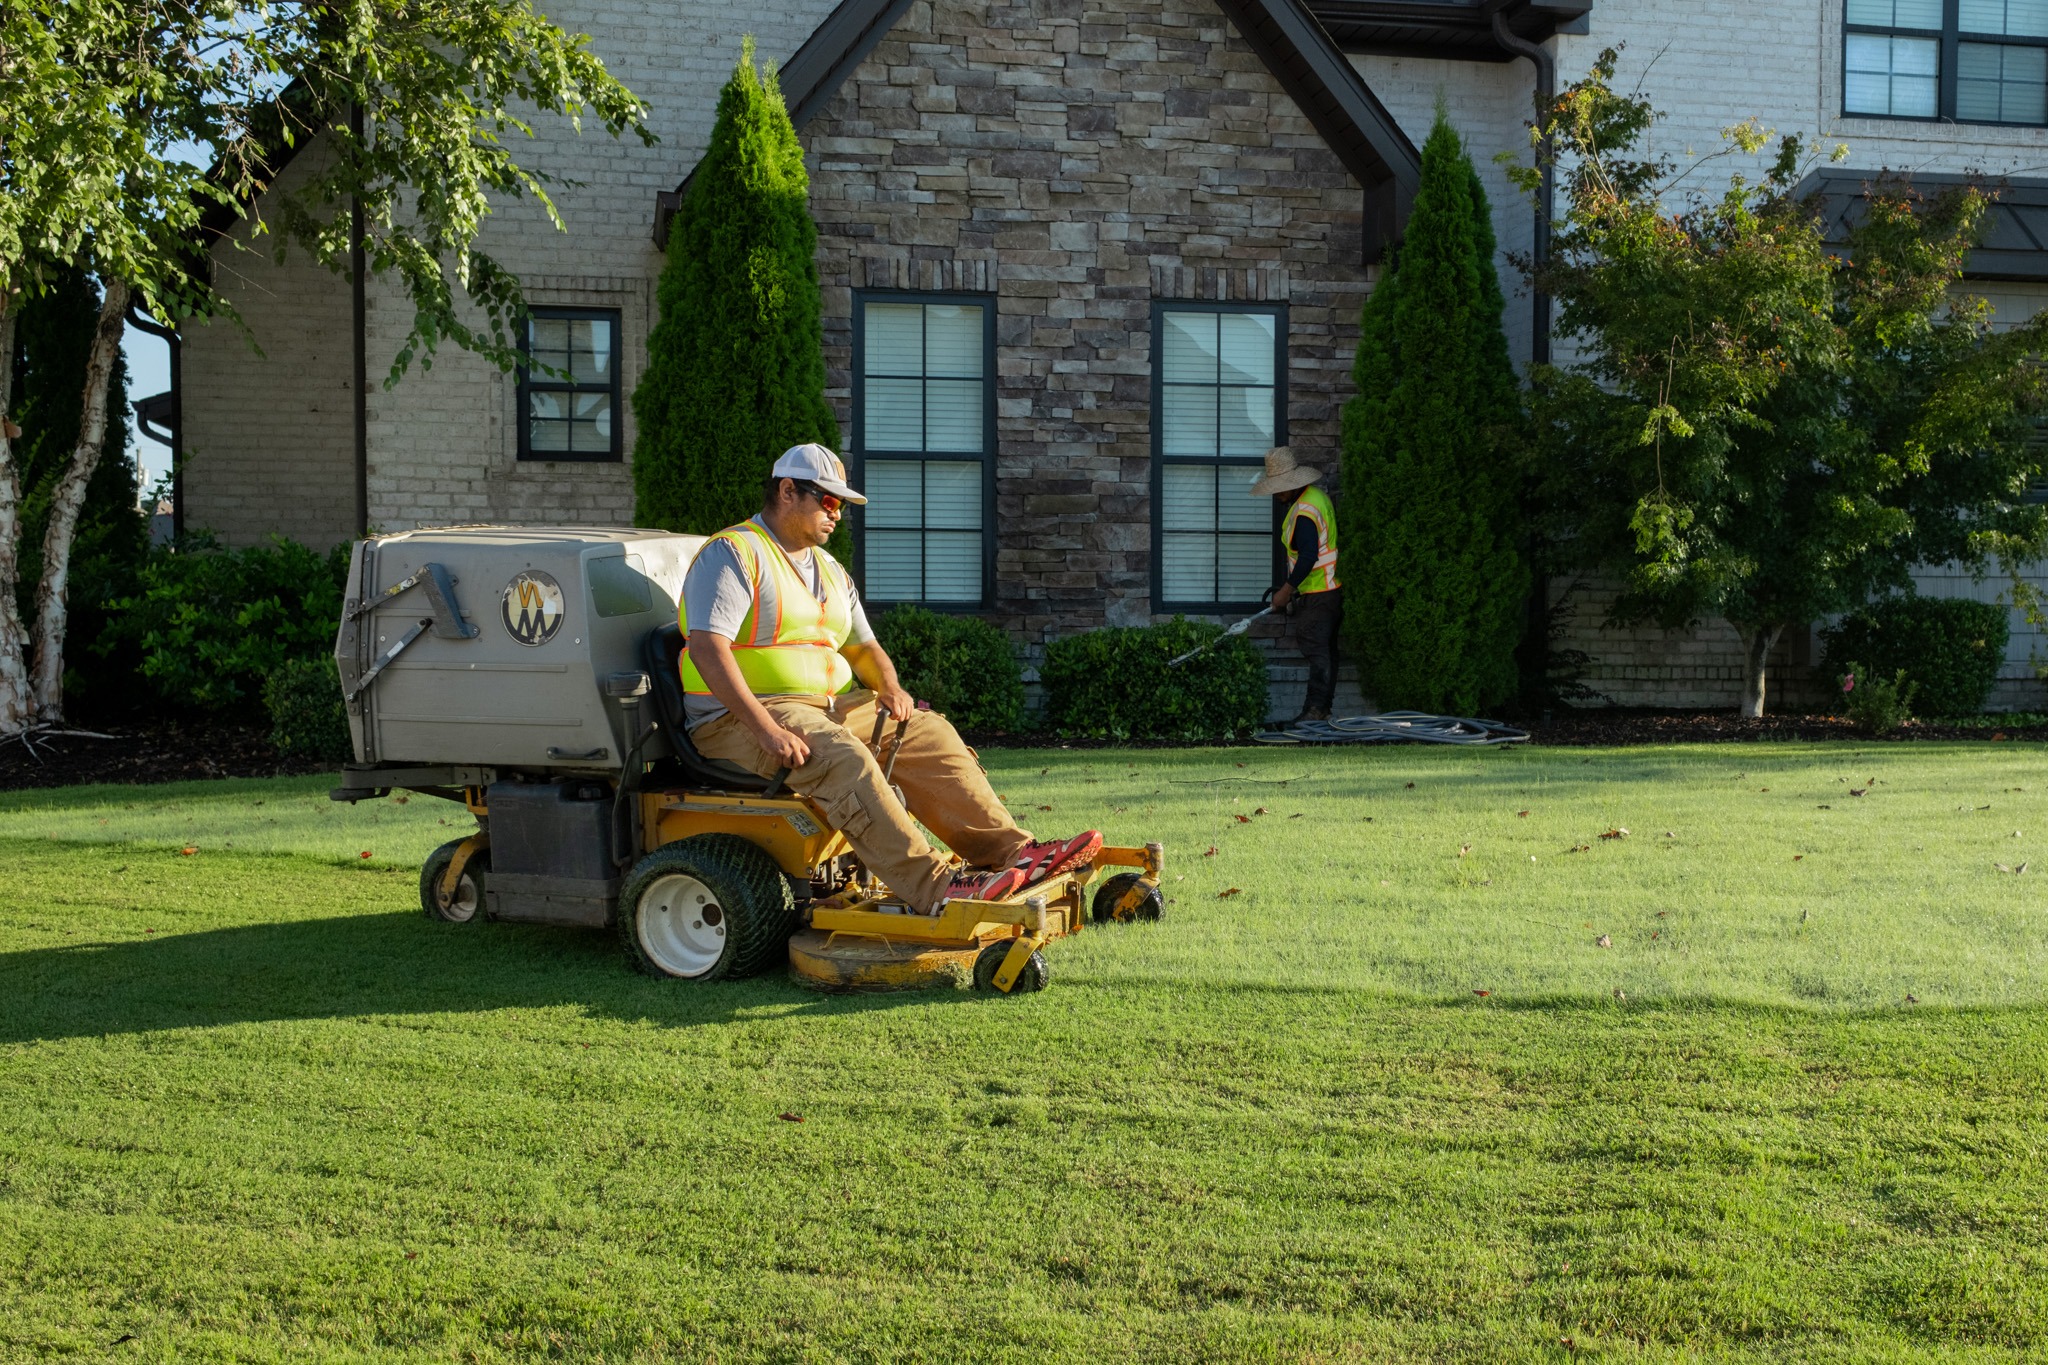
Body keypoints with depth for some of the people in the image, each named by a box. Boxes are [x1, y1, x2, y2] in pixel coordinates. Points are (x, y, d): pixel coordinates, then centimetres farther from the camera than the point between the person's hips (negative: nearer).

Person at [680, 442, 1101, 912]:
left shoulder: (829, 569, 20)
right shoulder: (733, 554, -9)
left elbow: (862, 646, 25)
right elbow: (707, 649, -22)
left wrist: (889, 687, 0)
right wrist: (765, 729, -31)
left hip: (830, 705, 9)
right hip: (739, 718, -9)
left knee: (926, 732, -6)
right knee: (841, 757, -34)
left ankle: (1009, 850, -14)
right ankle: (933, 887, -41)